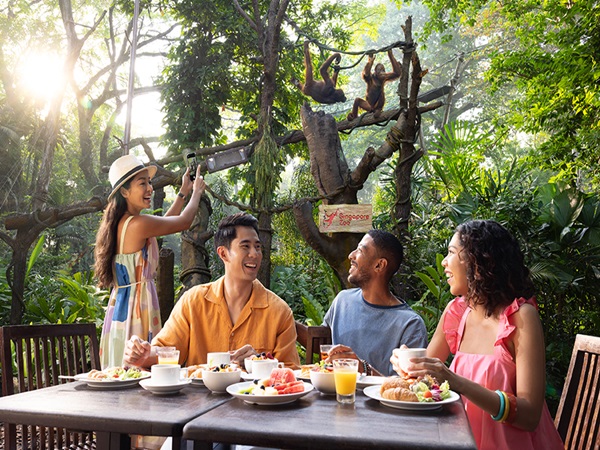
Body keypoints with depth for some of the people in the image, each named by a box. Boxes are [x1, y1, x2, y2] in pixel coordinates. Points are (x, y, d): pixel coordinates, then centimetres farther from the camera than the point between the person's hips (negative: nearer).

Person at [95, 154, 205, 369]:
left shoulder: (119, 223, 10)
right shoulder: (137, 223, -17)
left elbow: (164, 223, 25)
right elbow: (184, 222, -4)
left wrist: (183, 192, 32)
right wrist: (196, 192, 14)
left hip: (119, 303, 10)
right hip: (137, 305, -10)